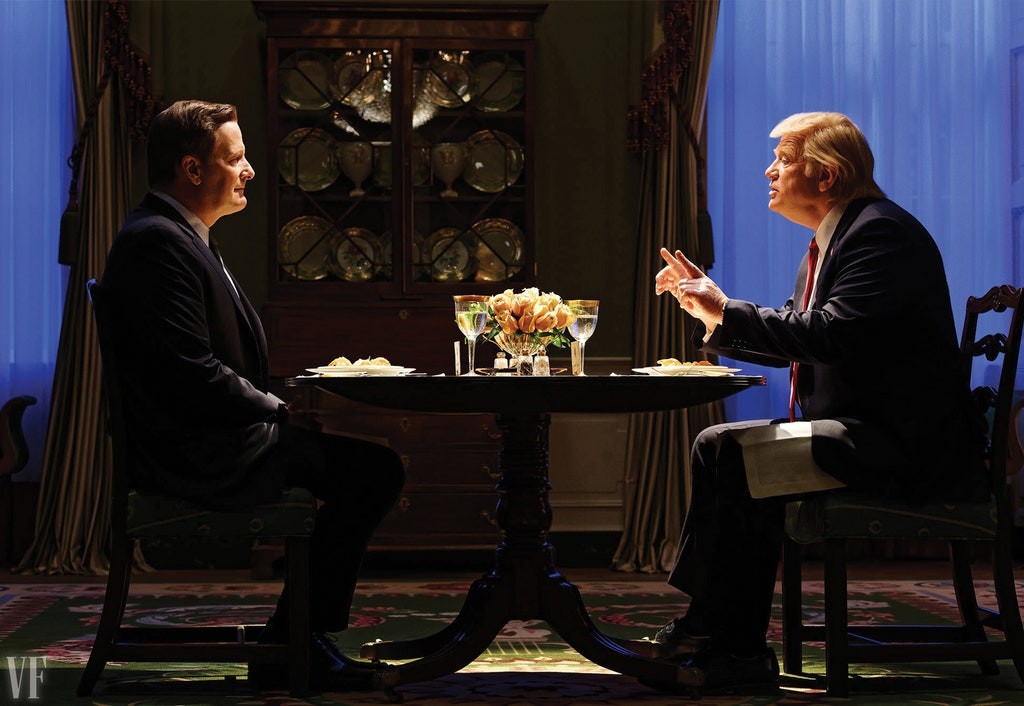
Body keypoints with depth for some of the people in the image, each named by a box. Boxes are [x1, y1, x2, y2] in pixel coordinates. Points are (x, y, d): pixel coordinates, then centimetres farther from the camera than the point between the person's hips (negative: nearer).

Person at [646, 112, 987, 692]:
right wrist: (712, 310, 8)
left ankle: (733, 647, -12)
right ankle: (707, 629, -4)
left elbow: (831, 334, -26)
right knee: (717, 445, -1)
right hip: (858, 433, 10)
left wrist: (727, 311, -17)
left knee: (738, 454, -21)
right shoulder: (830, 242, 19)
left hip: (902, 444, -10)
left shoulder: (881, 232, -13)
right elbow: (786, 344, 20)